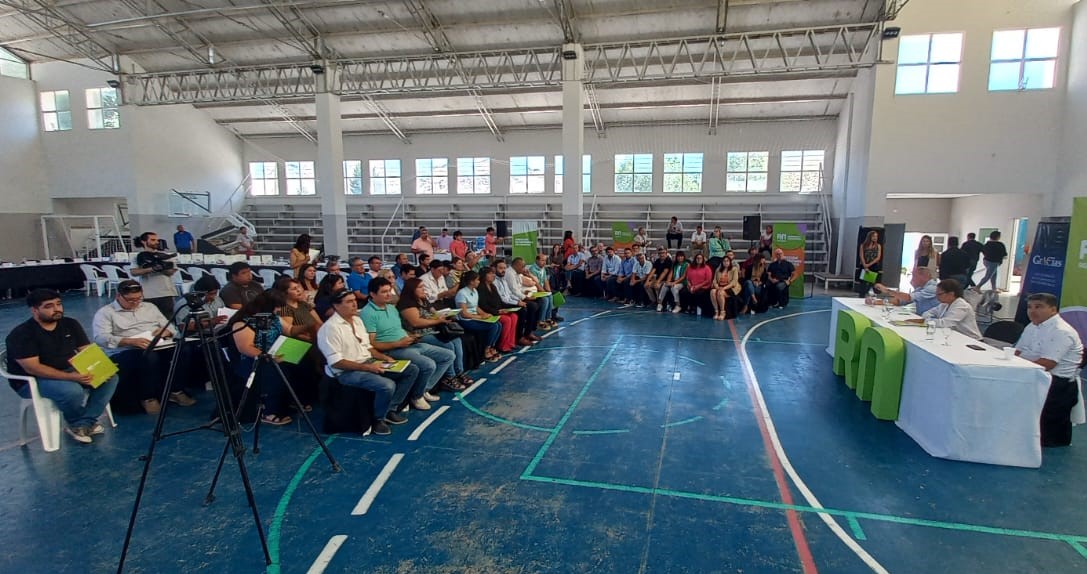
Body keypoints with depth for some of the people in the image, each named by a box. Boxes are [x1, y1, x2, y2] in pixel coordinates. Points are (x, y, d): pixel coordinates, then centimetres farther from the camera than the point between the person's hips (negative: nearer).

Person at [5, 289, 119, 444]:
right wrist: (70, 377, -36)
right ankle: (77, 424, -4)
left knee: (110, 377, -16)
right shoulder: (21, 334, -16)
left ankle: (84, 424, -14)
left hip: (70, 371, 6)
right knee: (72, 390, -35)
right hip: (32, 381, -6)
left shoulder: (70, 324, 2)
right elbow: (32, 368, -24)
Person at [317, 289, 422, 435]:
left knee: (412, 370, 0)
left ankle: (390, 409, 4)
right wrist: (367, 367, -23)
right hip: (347, 372, -9)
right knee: (387, 385, -33)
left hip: (369, 363, 9)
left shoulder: (357, 319, 12)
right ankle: (378, 419, -5)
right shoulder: (330, 328, -16)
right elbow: (335, 362, -20)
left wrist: (384, 357, 1)